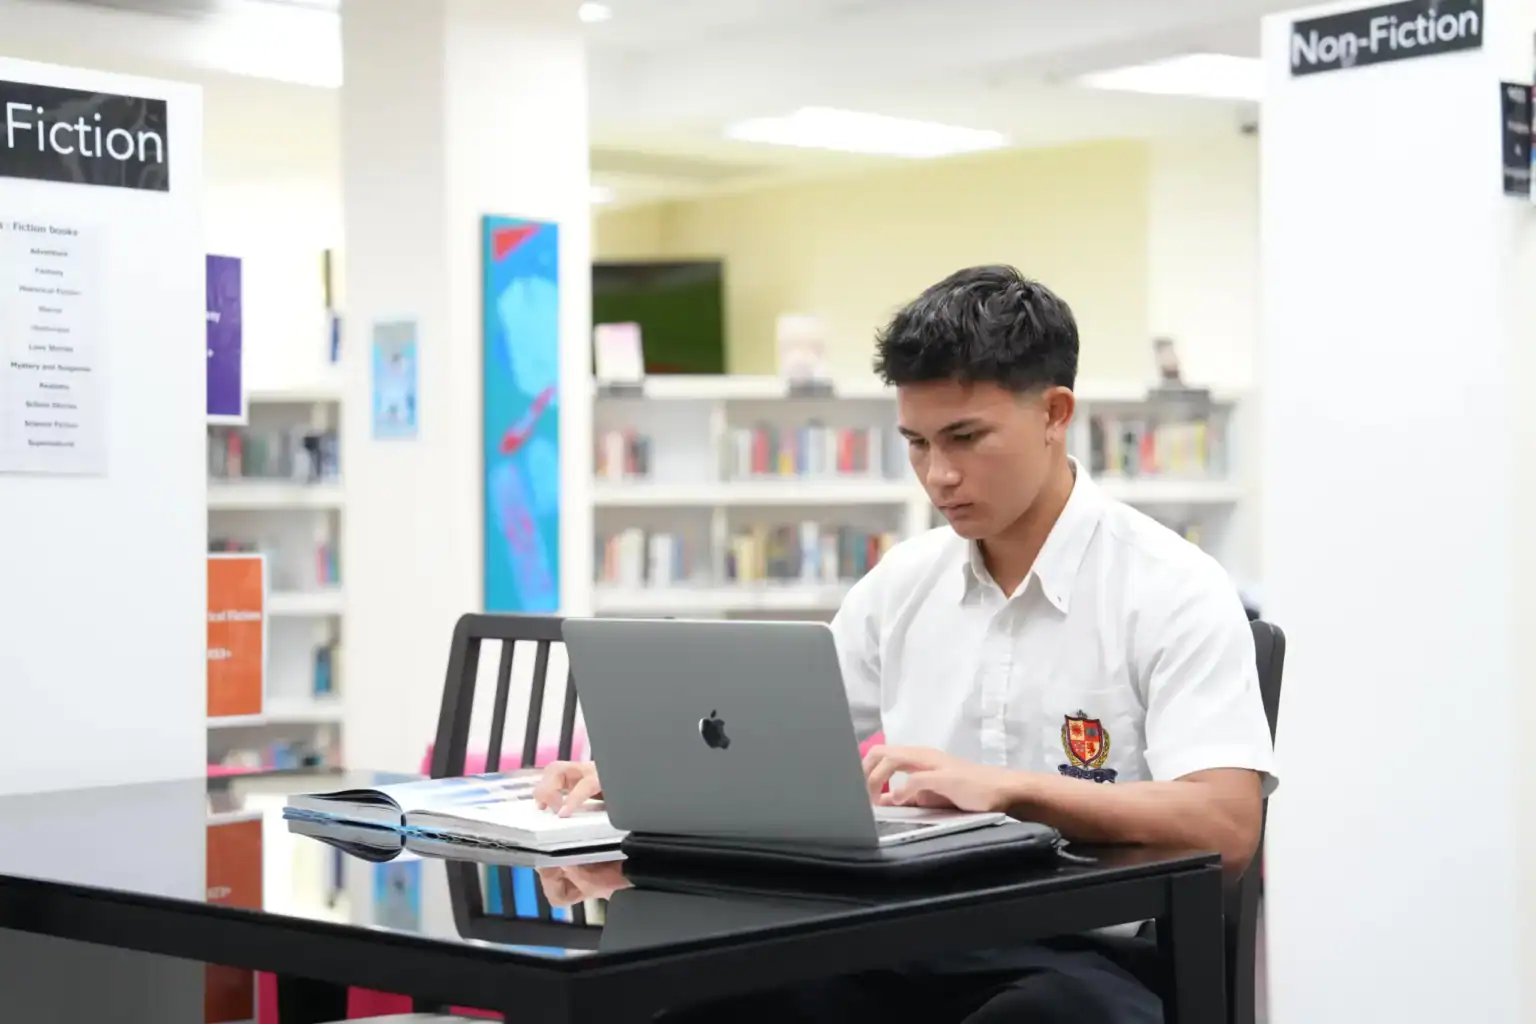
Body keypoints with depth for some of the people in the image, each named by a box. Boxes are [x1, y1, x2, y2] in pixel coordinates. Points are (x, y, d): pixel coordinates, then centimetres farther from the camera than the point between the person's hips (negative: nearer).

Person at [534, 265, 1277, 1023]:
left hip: (1088, 959, -4)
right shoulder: (904, 581, 12)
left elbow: (1225, 827, -18)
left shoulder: (1173, 591, -6)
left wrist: (1008, 788, -30)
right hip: (907, 947, 5)